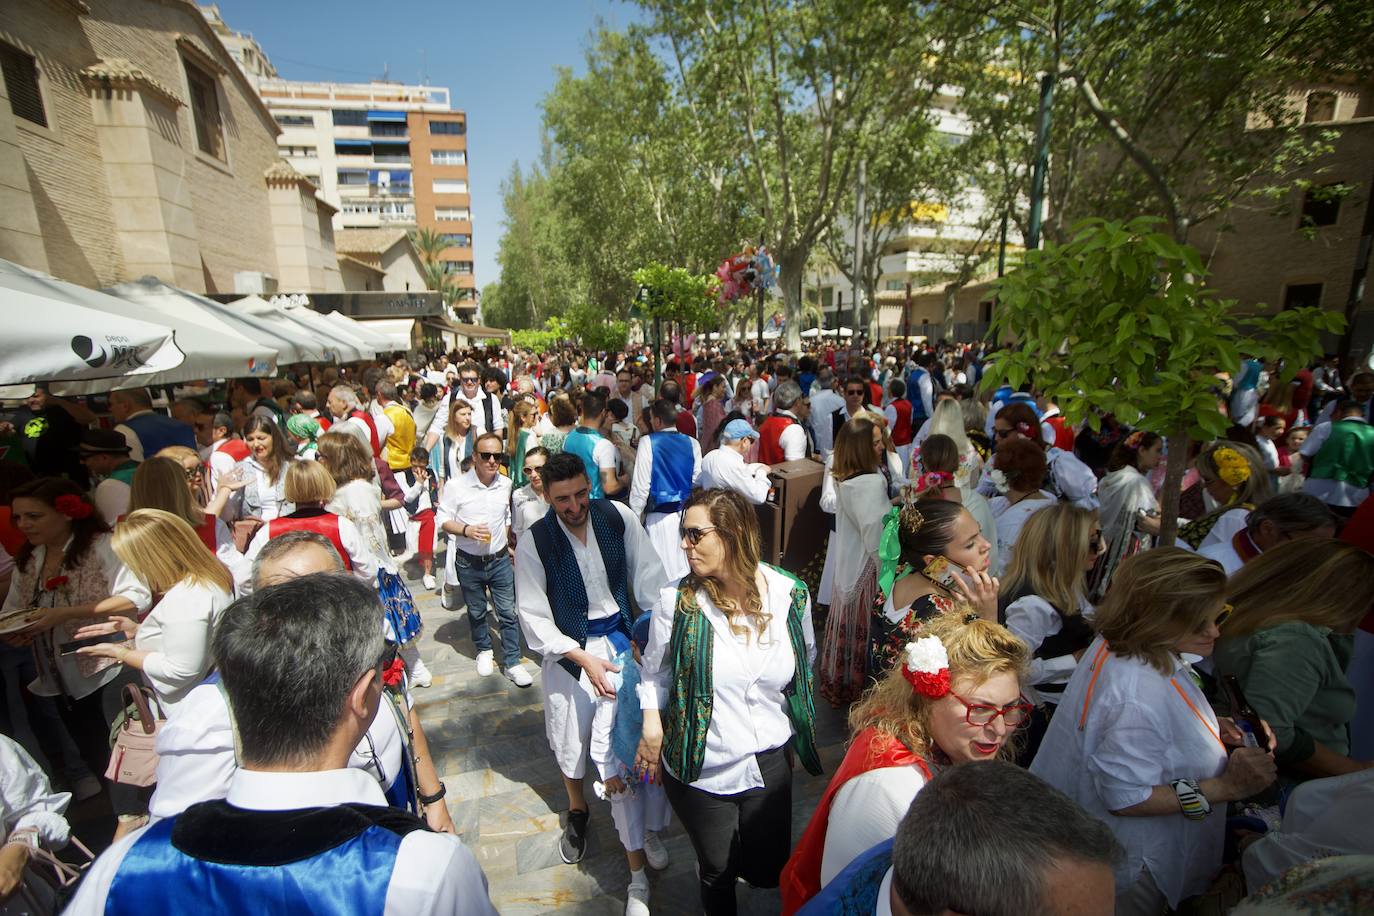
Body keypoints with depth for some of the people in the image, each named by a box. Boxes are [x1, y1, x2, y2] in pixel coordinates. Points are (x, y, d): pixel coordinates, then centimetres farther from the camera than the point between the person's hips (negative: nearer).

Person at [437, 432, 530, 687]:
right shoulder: (455, 486, -14)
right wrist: (466, 530, -26)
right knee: (476, 612, 17)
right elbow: (443, 520, -9)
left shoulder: (506, 484, -2)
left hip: (500, 560, 2)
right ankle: (484, 650, 42)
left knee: (508, 612, 3)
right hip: (469, 563, -2)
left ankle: (512, 662, 16)